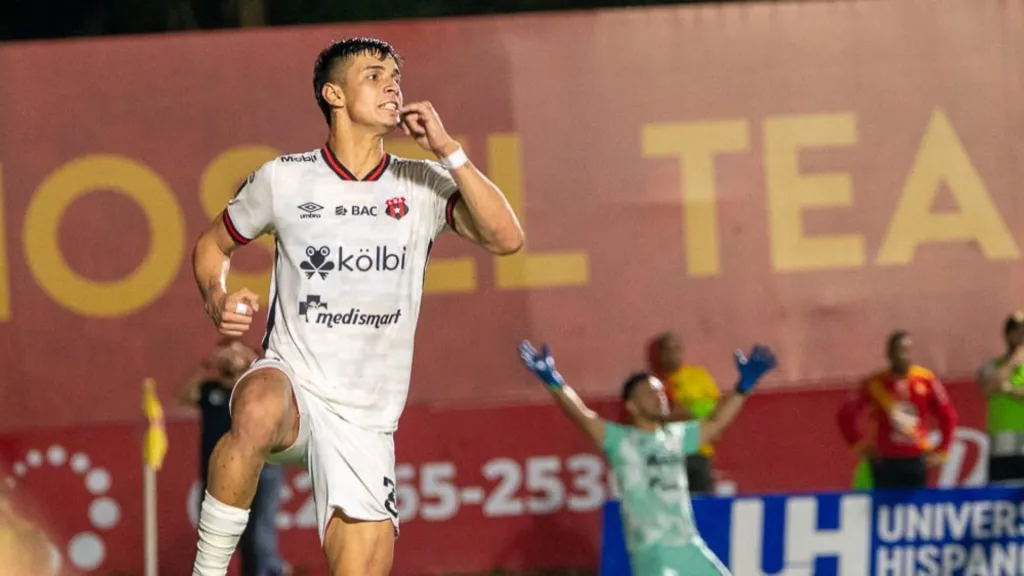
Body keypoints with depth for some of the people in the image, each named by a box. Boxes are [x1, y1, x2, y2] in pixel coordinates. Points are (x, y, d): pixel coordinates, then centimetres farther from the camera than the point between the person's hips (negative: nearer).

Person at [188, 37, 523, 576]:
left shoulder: (423, 186, 4)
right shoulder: (283, 178, 1)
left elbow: (505, 237, -11)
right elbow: (211, 245, 16)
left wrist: (446, 150, -15)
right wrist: (218, 300, -6)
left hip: (367, 420, 3)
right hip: (291, 380, -3)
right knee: (257, 414, -40)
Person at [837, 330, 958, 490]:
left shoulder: (925, 380, -2)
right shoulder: (875, 384, -4)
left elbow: (948, 415, 7)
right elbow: (846, 415, 5)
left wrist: (941, 452, 5)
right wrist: (861, 445, 3)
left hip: (916, 462, 1)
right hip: (886, 462, -1)